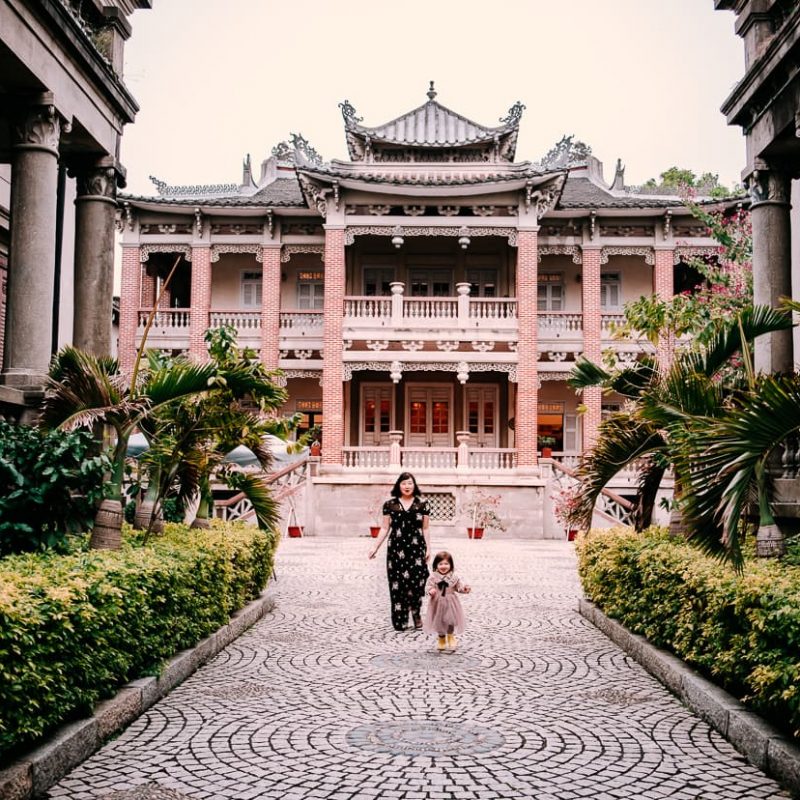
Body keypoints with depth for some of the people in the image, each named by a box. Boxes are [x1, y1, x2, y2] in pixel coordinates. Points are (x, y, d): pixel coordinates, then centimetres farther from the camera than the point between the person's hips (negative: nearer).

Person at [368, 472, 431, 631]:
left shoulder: (422, 504, 7)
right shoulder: (390, 505, 7)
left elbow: (425, 529, 9)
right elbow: (385, 528, 8)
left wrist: (428, 549, 4)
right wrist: (375, 548, 3)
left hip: (416, 548, 0)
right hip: (396, 549, 1)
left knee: (417, 581, -10)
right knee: (397, 583, -1)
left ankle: (416, 612, 16)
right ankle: (399, 621, 8)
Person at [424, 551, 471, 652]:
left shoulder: (454, 577, -3)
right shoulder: (433, 577, -7)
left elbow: (459, 586, 0)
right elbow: (428, 587, -9)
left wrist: (465, 588, -21)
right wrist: (430, 591, -31)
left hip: (450, 603, 0)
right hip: (437, 603, 0)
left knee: (451, 621, -2)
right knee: (439, 622, 10)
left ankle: (451, 638, 25)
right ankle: (441, 640, 31)